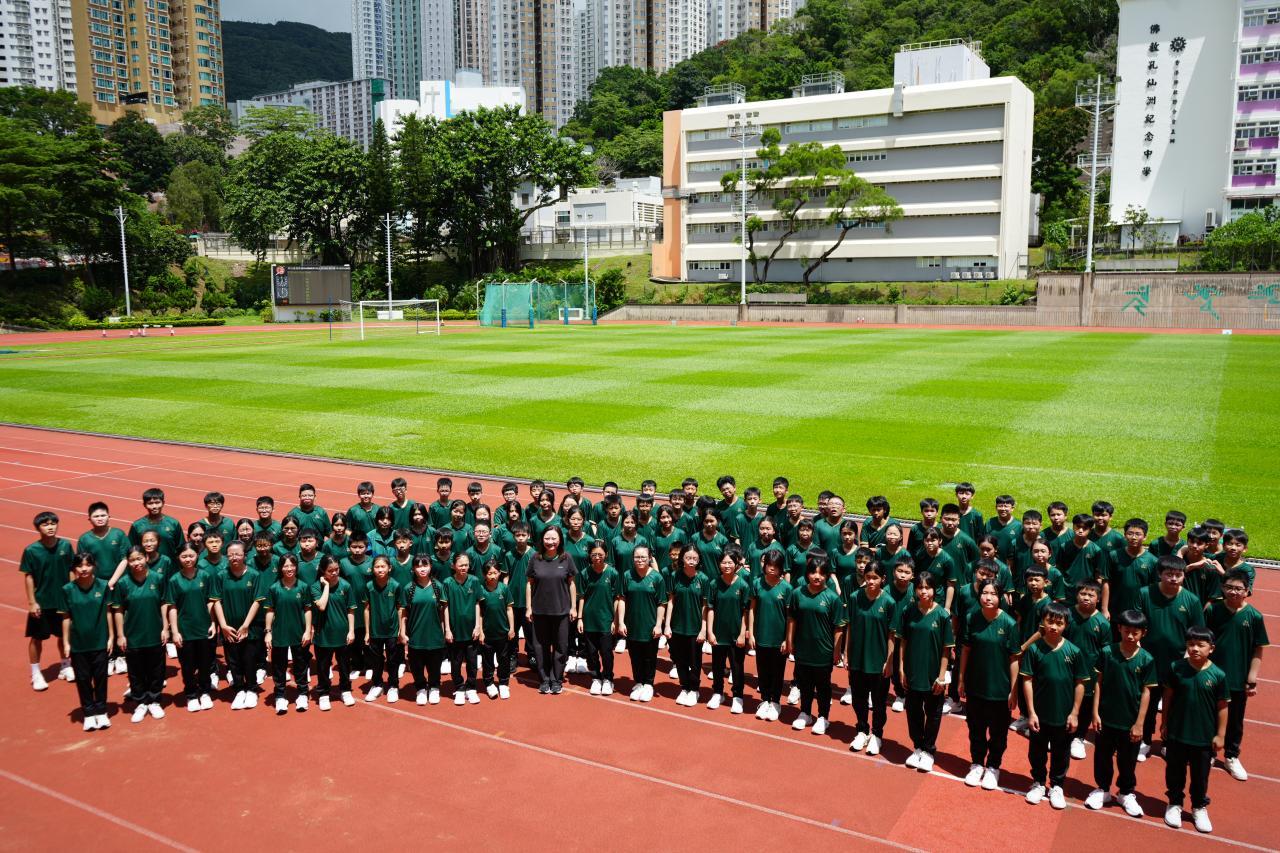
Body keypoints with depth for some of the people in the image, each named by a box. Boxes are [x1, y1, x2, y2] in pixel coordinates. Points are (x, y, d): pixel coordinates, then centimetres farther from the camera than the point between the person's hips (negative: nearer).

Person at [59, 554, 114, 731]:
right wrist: (65, 642, -2)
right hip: (78, 643, 0)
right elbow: (66, 617, -2)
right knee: (83, 679, 10)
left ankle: (101, 712, 24)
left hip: (100, 642, 0)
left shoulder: (103, 586, -8)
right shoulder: (68, 590, -8)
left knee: (100, 677, 10)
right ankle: (88, 714, 23)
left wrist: (111, 637, 0)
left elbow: (108, 612, -1)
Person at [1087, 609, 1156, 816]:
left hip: (1130, 721, 0)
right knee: (1103, 755, 14)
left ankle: (1127, 793, 35)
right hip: (1106, 717, 1)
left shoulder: (1146, 659, -9)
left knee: (1128, 760, 15)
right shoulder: (1107, 652, -8)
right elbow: (1099, 683, -3)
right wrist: (1095, 713, -5)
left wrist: (1139, 723, -6)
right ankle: (1102, 789, 33)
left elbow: (1146, 692, -5)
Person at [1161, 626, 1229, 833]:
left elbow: (1222, 707, -5)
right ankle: (1174, 804, 35)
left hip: (1205, 737, 0)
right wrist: (1164, 724, 3)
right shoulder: (1176, 668, -11)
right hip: (1176, 733, 1)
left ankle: (1199, 808, 36)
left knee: (1200, 775, 15)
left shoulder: (1218, 675, -13)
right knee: (1175, 771, 15)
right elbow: (1168, 697, -1)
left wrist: (1220, 735, -2)